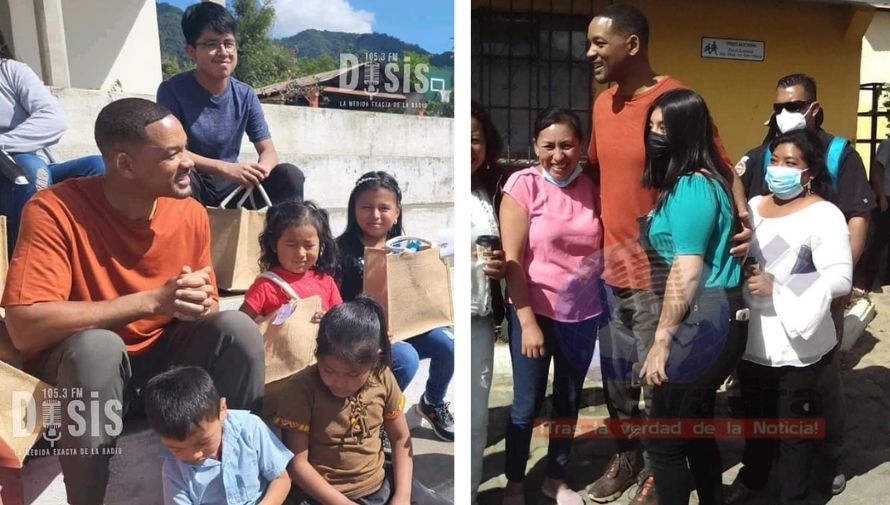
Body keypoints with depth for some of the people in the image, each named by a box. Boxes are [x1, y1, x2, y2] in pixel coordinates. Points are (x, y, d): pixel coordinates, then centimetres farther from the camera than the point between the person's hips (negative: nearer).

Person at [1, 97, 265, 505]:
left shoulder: (191, 213, -9)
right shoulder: (54, 211, -22)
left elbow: (208, 309, 3)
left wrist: (199, 303, -23)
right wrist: (151, 301, -34)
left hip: (162, 351, 4)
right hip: (81, 360, -3)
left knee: (237, 328, -22)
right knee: (98, 346, -36)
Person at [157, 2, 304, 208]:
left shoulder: (246, 96, -1)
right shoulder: (173, 90, -12)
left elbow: (268, 150, -2)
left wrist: (261, 168, -28)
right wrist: (226, 168, -32)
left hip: (230, 188, 3)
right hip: (190, 188, -3)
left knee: (290, 175, -18)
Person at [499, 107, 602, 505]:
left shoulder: (591, 187, 0)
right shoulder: (523, 184, -10)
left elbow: (601, 247, 10)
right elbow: (512, 260, -12)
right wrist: (528, 322, -15)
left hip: (582, 312, 4)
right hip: (535, 310, -4)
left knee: (569, 399, 16)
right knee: (527, 403, 6)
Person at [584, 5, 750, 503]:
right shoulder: (603, 104, 8)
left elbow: (720, 168, -11)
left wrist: (744, 217, -28)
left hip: (658, 272, -6)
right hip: (611, 266, 7)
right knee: (616, 376, 18)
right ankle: (626, 456, 39)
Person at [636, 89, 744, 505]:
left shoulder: (691, 187, -17)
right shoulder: (701, 182, 14)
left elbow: (687, 271, -22)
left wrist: (662, 339, -18)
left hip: (700, 324, -11)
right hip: (713, 320, 11)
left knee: (664, 440, 1)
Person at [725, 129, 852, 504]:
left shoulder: (824, 215, -12)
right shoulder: (753, 207, 7)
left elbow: (840, 279, -20)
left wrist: (776, 287, -24)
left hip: (798, 346, -6)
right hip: (752, 339, 6)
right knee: (755, 417, 22)